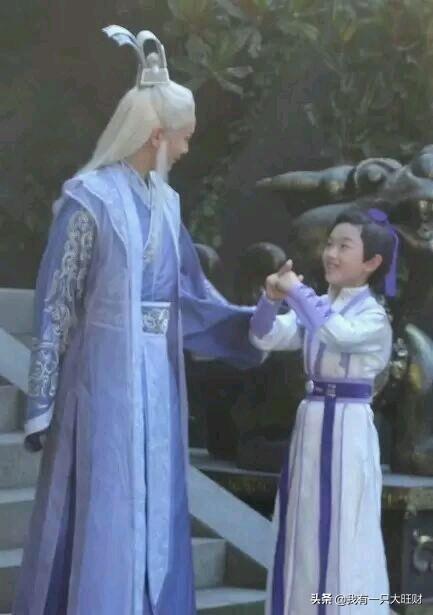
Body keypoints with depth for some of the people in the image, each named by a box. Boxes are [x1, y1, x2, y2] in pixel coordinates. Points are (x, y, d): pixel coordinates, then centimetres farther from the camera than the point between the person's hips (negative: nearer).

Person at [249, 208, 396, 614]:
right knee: (306, 528, 11)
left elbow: (339, 333, -30)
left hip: (347, 427, -7)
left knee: (342, 533, -5)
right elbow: (264, 337, 5)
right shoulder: (317, 308, 10)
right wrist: (272, 299, -12)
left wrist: (298, 291, -22)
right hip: (311, 421, 7)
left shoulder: (373, 317, -9)